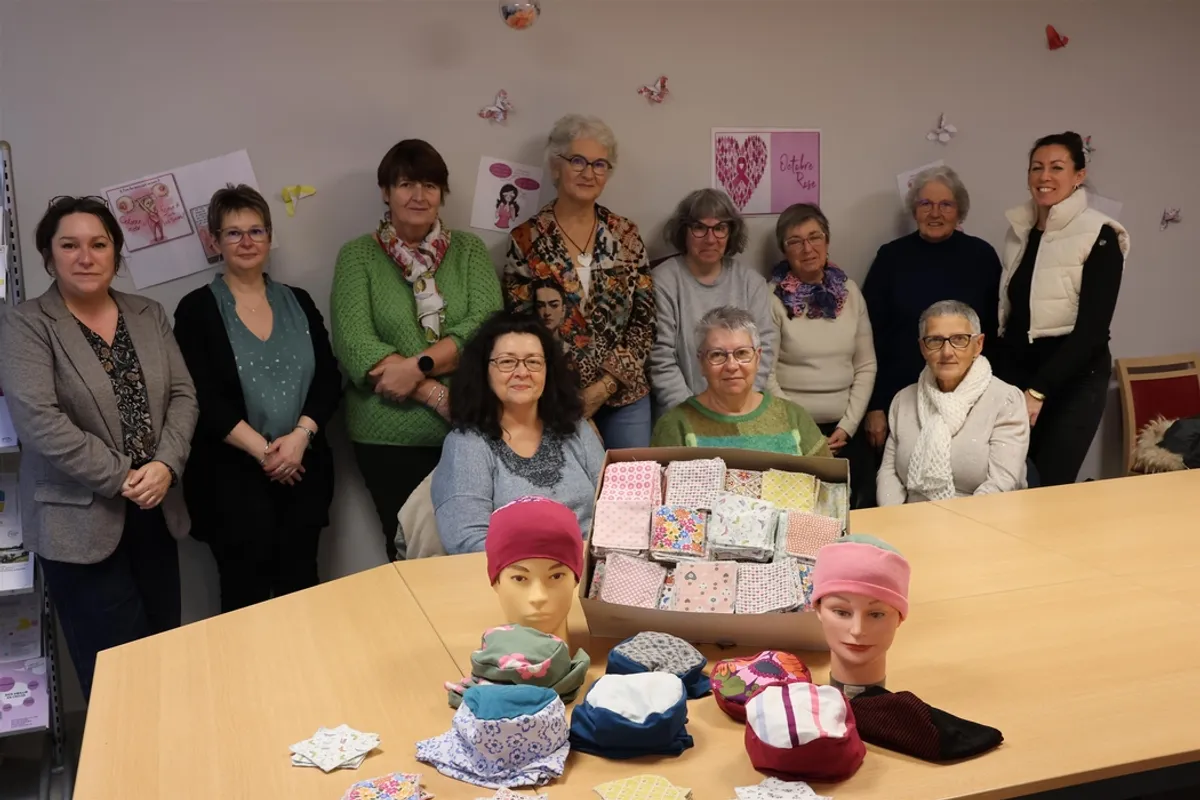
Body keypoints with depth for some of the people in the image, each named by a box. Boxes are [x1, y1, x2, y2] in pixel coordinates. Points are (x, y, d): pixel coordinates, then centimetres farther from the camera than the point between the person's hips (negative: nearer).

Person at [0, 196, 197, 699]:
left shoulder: (149, 316, 9)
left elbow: (183, 395, 4)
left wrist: (166, 465, -13)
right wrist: (122, 478, -17)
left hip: (154, 511, 5)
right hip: (80, 521, -5)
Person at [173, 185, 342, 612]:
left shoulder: (298, 302, 12)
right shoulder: (197, 309, 2)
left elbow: (329, 378, 5)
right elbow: (204, 398, -7)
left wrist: (300, 435, -12)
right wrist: (262, 451, -13)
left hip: (303, 465, 3)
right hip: (232, 470, -2)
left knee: (299, 583, -5)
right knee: (247, 589, -10)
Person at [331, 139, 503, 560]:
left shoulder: (469, 249, 7)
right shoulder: (358, 255, 1)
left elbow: (487, 325, -7)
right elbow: (355, 343, -11)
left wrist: (419, 366, -20)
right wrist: (440, 397, -17)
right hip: (389, 437, -1)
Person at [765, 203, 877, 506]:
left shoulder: (849, 292, 7)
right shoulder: (772, 297, -6)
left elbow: (866, 366, 7)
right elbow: (765, 376, -9)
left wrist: (847, 426, -3)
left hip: (845, 431, 4)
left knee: (857, 510, 2)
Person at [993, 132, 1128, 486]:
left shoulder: (1099, 237, -9)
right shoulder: (1019, 230, 8)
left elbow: (1092, 328, -15)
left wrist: (1039, 389, -21)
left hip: (1073, 376, -5)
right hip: (1016, 367, 5)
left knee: (1051, 488, -6)